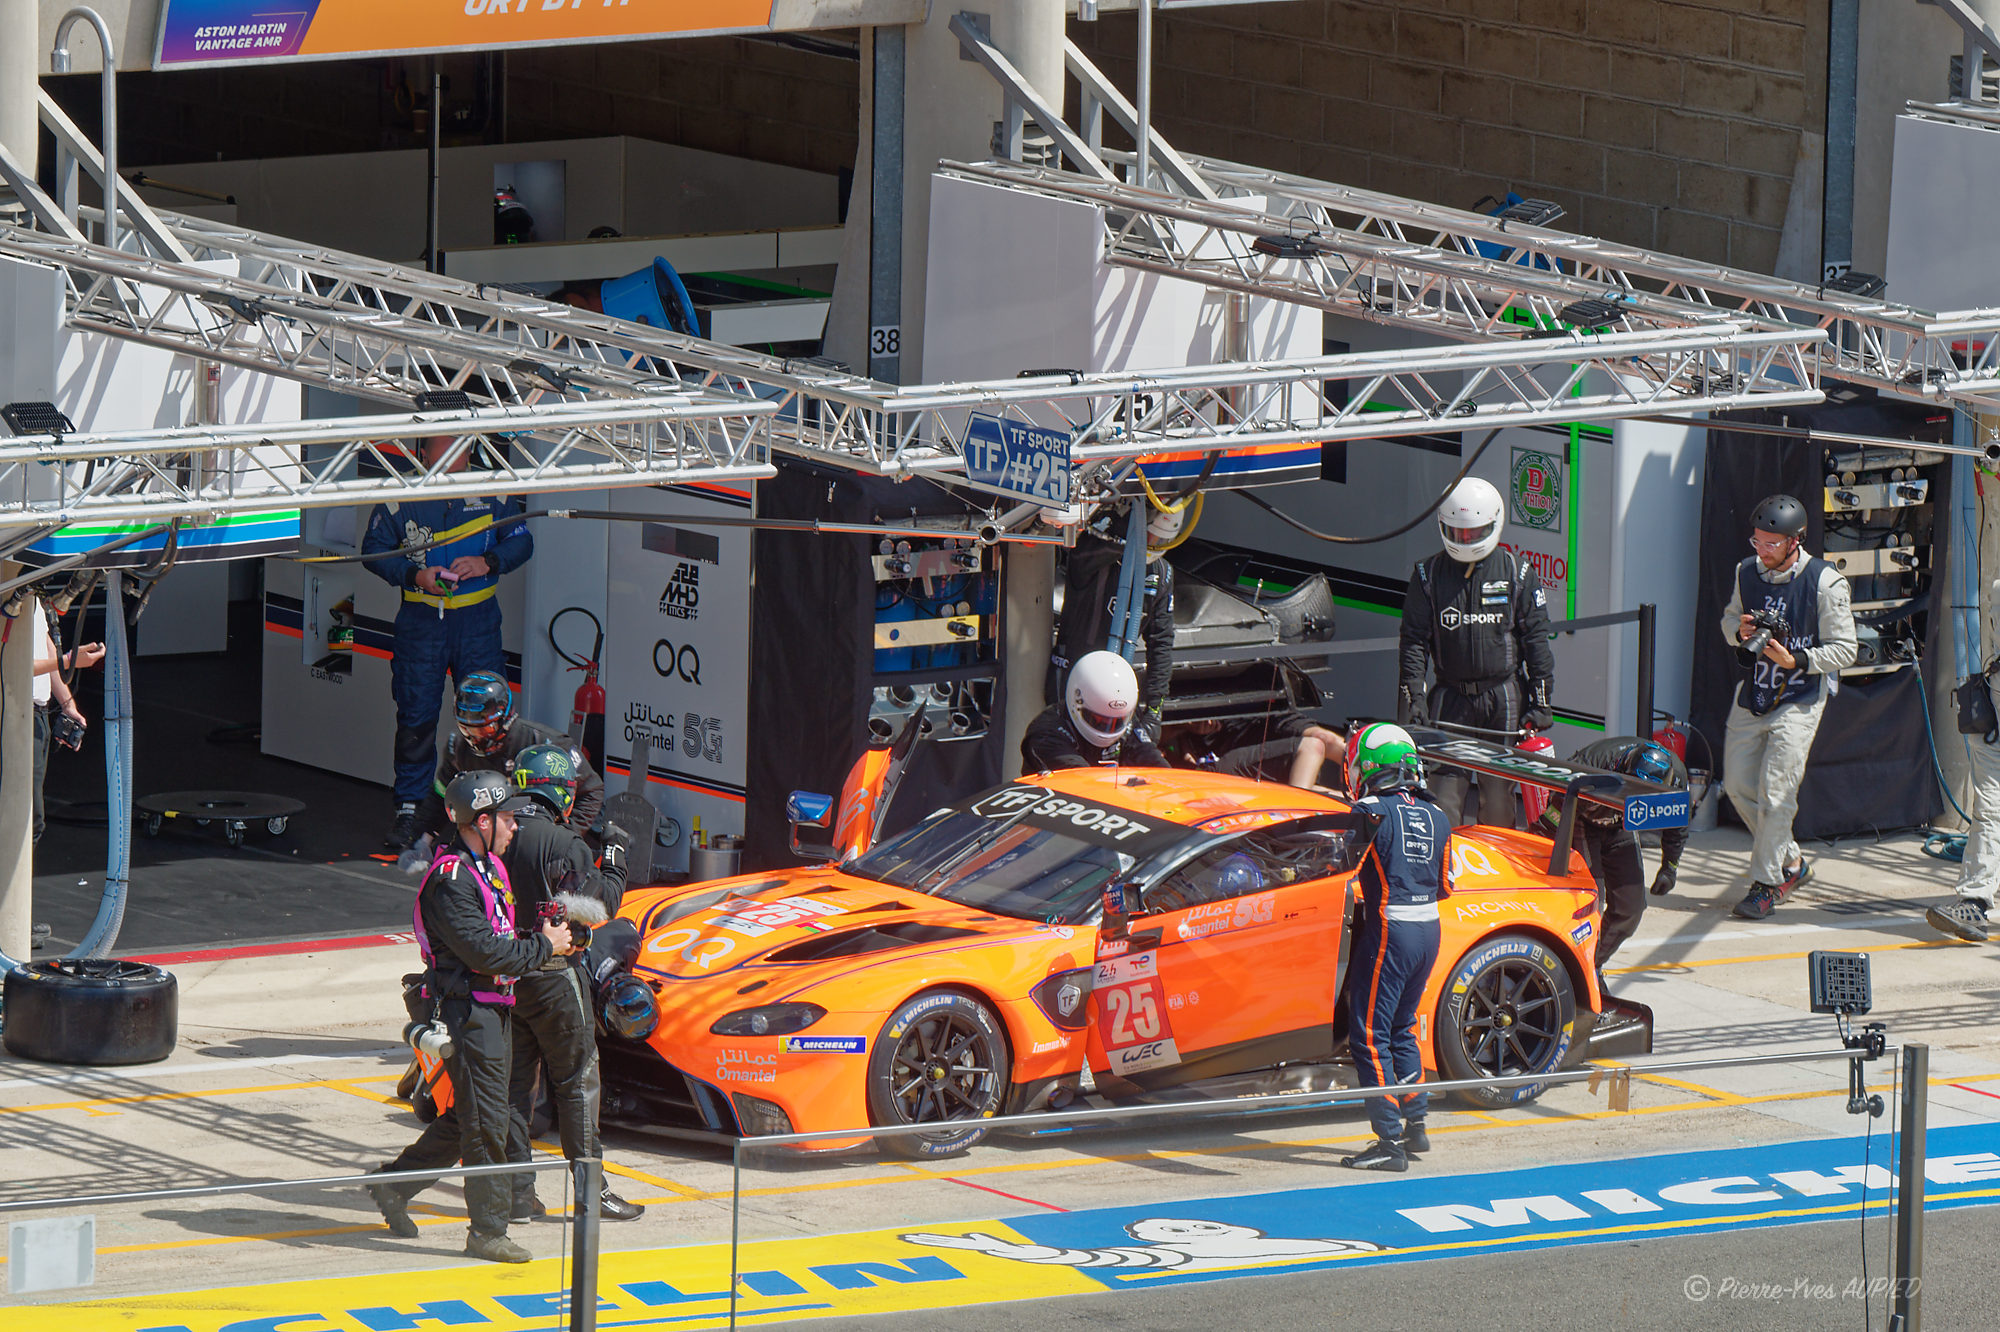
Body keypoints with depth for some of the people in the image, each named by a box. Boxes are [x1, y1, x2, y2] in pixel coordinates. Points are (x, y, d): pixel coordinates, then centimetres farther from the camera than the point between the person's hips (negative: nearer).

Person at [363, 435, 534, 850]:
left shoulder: (492, 494, -1)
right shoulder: (400, 498, -4)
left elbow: (521, 542, 7)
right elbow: (374, 549, 1)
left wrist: (486, 563, -12)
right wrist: (415, 574, -15)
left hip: (477, 618, 1)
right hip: (421, 618, -1)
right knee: (415, 715, 0)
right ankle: (408, 811, 8)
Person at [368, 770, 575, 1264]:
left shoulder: (488, 868, 15)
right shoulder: (450, 879, -18)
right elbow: (483, 952, -23)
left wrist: (544, 937, 1)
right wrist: (544, 947, -13)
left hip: (494, 1009, 10)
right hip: (468, 1012, -10)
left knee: (466, 1119, 15)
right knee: (486, 1122, -5)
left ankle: (394, 1184, 29)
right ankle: (487, 1230, 1)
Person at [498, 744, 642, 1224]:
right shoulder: (562, 844, -16)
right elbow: (599, 906, -10)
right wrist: (615, 866, 4)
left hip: (503, 969, 6)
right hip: (552, 975, -6)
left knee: (513, 1080, 10)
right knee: (577, 1080, 4)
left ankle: (517, 1191, 11)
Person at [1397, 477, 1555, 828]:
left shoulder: (1517, 575, 4)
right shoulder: (1428, 575, 6)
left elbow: (1536, 641, 5)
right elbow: (1414, 642, 6)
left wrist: (1540, 704, 0)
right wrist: (1411, 700, -3)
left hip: (1505, 697, -1)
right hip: (1452, 697, 1)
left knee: (1498, 796, 1)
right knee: (1445, 791, -7)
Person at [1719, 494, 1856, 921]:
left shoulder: (1825, 583, -13)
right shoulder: (1746, 572, 2)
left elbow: (1844, 650, -9)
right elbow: (1730, 617, 19)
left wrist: (1795, 660, -23)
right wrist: (1739, 630, -6)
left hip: (1799, 701, -6)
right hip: (1752, 694, 6)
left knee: (1775, 791, -11)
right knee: (1738, 785, 7)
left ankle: (1766, 885, 0)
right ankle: (1790, 861, 27)